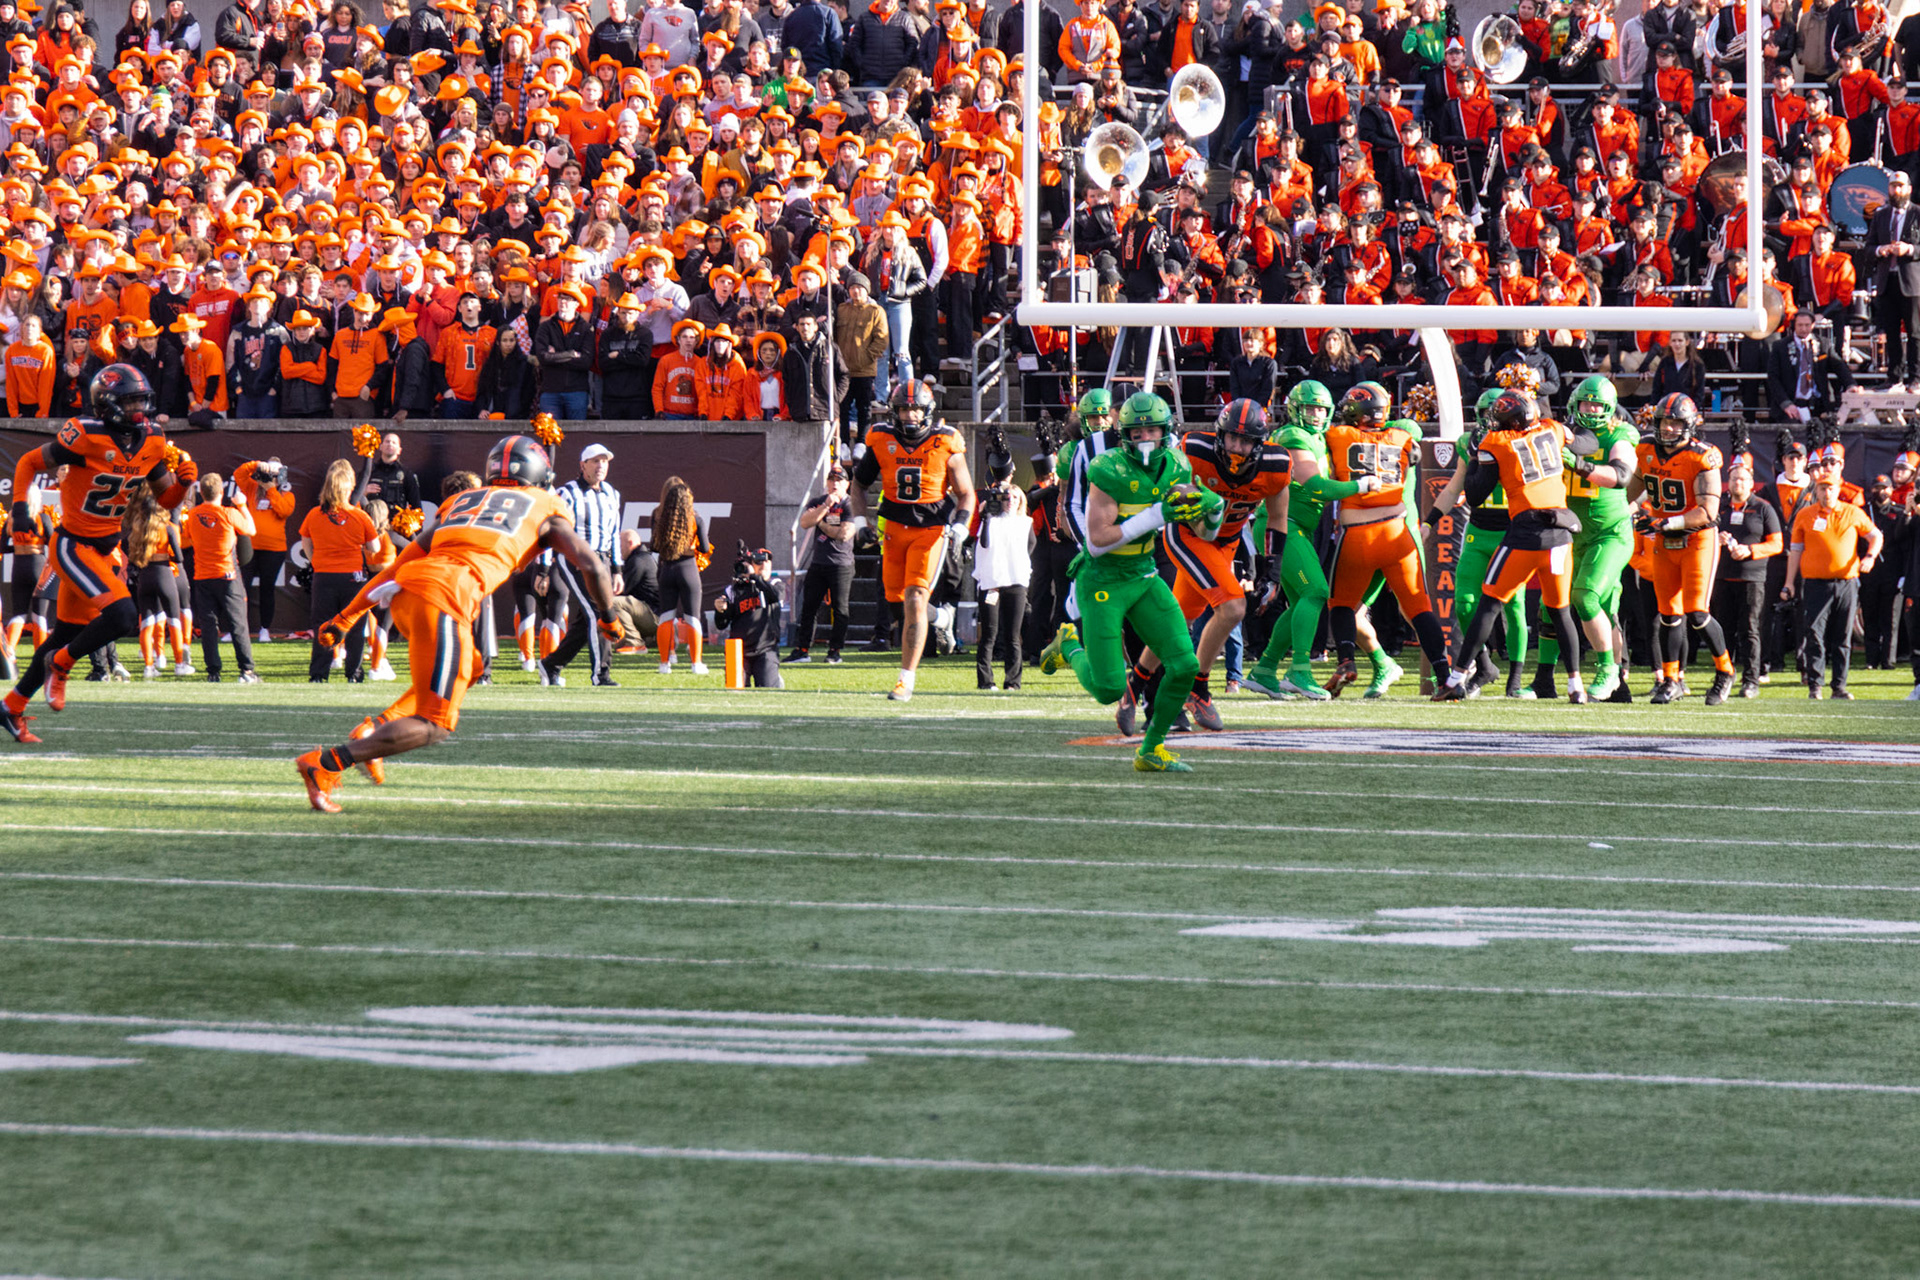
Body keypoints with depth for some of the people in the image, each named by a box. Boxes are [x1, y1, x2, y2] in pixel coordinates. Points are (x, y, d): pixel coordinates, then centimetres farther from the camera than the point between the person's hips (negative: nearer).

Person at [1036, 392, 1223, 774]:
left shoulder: (1174, 467, -2)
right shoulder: (1110, 471, -22)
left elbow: (1205, 530, 9)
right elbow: (1098, 541, -25)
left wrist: (1212, 507, -15)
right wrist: (1156, 516, -29)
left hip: (1144, 577, 6)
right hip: (1102, 581, -6)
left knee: (1184, 665, -8)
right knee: (1109, 690, -6)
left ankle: (1151, 750, 10)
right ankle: (1070, 646, 27)